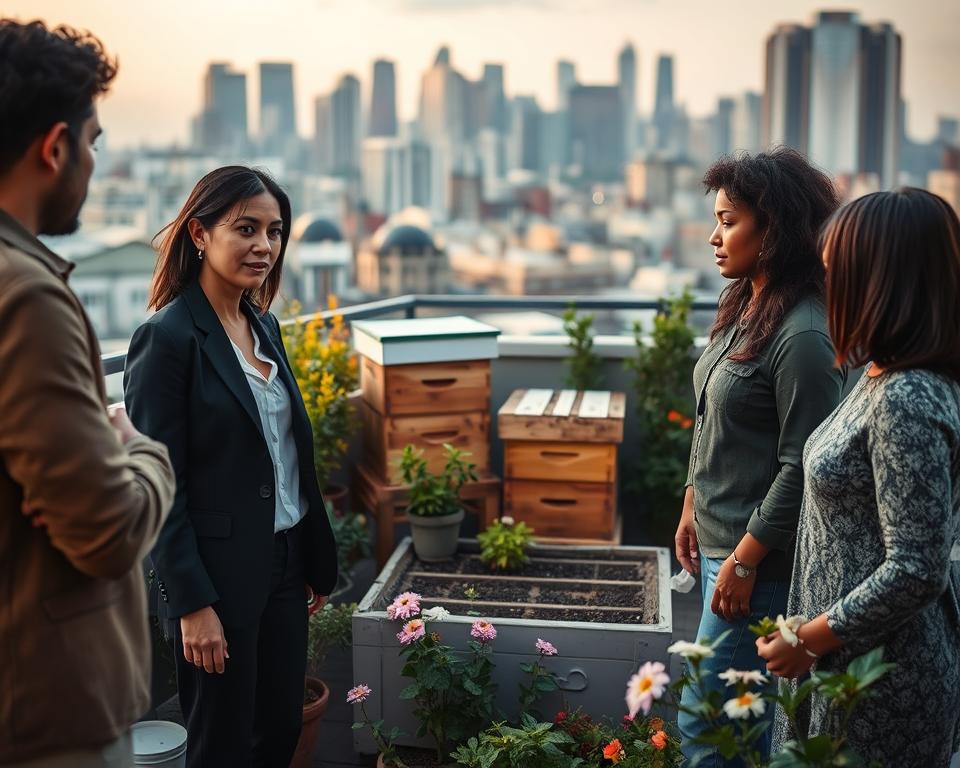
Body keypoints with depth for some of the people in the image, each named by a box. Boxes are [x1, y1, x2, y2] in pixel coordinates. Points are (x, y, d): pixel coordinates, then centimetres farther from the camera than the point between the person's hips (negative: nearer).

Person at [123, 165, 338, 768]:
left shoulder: (265, 325, 8)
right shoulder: (166, 338, -15)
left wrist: (315, 563, 13)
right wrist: (193, 604, -17)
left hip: (285, 561, 7)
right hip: (220, 572, -7)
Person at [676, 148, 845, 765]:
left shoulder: (804, 335, -22)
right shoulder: (746, 306, 6)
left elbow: (803, 466, -21)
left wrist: (745, 560, -18)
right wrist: (693, 505, 17)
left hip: (760, 557, -9)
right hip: (720, 540, 9)